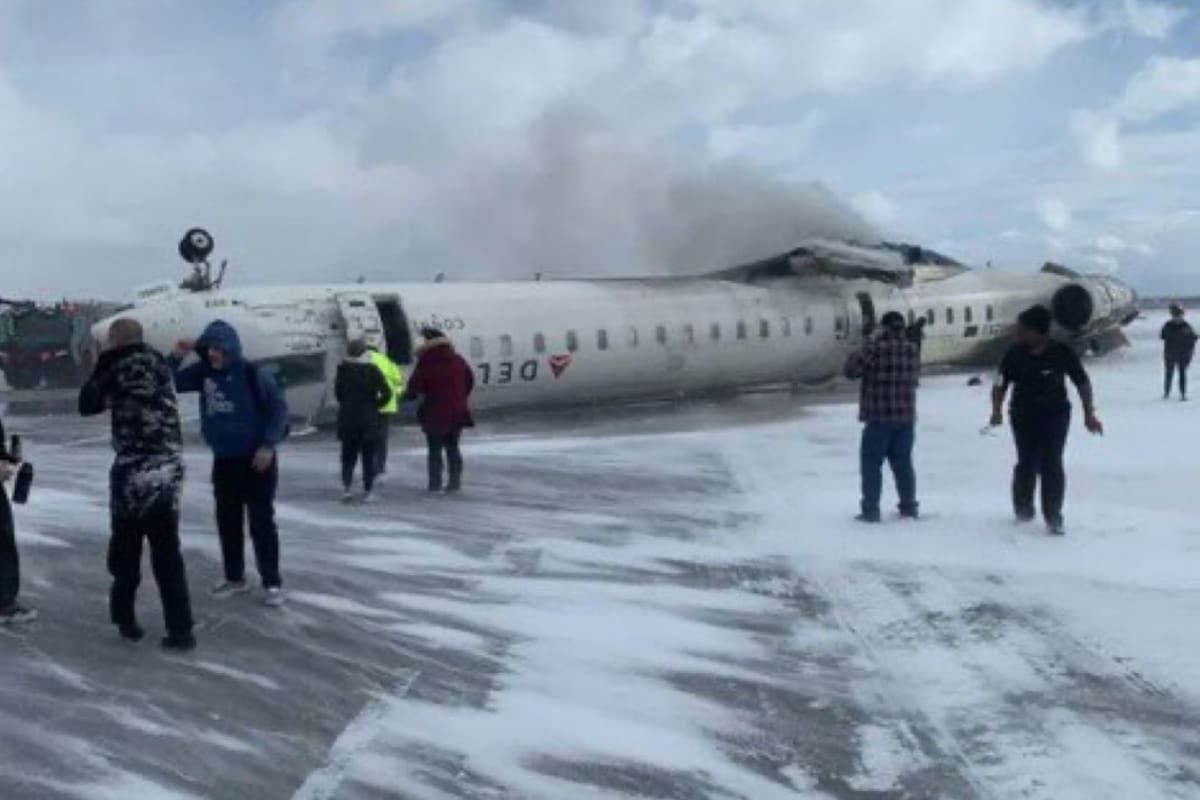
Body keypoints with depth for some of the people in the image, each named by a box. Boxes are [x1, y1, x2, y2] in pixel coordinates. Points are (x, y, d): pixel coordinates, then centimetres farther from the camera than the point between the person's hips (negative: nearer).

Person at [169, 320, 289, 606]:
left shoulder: (252, 374, -14)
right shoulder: (203, 372, 2)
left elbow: (279, 408, -12)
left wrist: (268, 445, -17)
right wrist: (176, 357, -10)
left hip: (256, 459, -6)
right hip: (223, 460, 6)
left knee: (262, 522, -2)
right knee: (228, 521, 12)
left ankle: (272, 583, 6)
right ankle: (235, 578, 25)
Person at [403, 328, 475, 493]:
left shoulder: (426, 363, -12)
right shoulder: (458, 361, 4)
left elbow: (415, 387, -13)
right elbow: (470, 382, 13)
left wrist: (408, 395, 9)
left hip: (435, 414, -4)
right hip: (457, 413, 5)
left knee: (435, 450, 5)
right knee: (453, 448, 14)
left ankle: (435, 483, 3)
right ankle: (455, 482, 13)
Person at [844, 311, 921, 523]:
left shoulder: (876, 349, -15)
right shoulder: (913, 350, 3)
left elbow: (851, 370, -11)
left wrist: (864, 350, 4)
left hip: (879, 418, -5)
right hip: (906, 418, 5)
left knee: (871, 464, 3)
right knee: (903, 463, 16)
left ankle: (871, 509, 2)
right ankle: (909, 506, 23)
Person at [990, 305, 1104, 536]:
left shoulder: (1062, 353, -10)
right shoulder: (1015, 354, -6)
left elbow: (1083, 383, 0)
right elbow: (1001, 384, 0)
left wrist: (1089, 414, -2)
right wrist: (997, 410, -15)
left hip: (1056, 416, -1)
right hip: (1024, 417, 1)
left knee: (1052, 464, -6)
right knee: (1027, 464, 4)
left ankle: (1054, 518, 2)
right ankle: (1023, 508, 28)